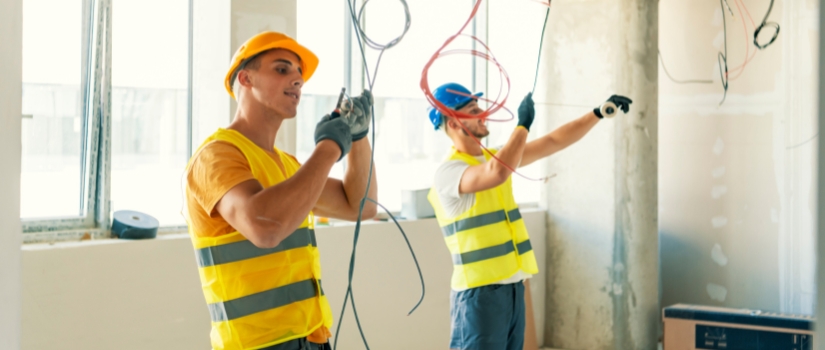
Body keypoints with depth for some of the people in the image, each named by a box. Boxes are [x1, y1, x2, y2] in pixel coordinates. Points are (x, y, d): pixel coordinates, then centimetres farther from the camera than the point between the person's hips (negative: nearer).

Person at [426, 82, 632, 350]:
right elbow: (497, 173, -33)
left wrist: (598, 114, 11)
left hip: (513, 287, 8)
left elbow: (553, 141, 16)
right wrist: (523, 124, -22)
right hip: (479, 292, -8)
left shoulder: (495, 157, 12)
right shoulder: (448, 172, -14)